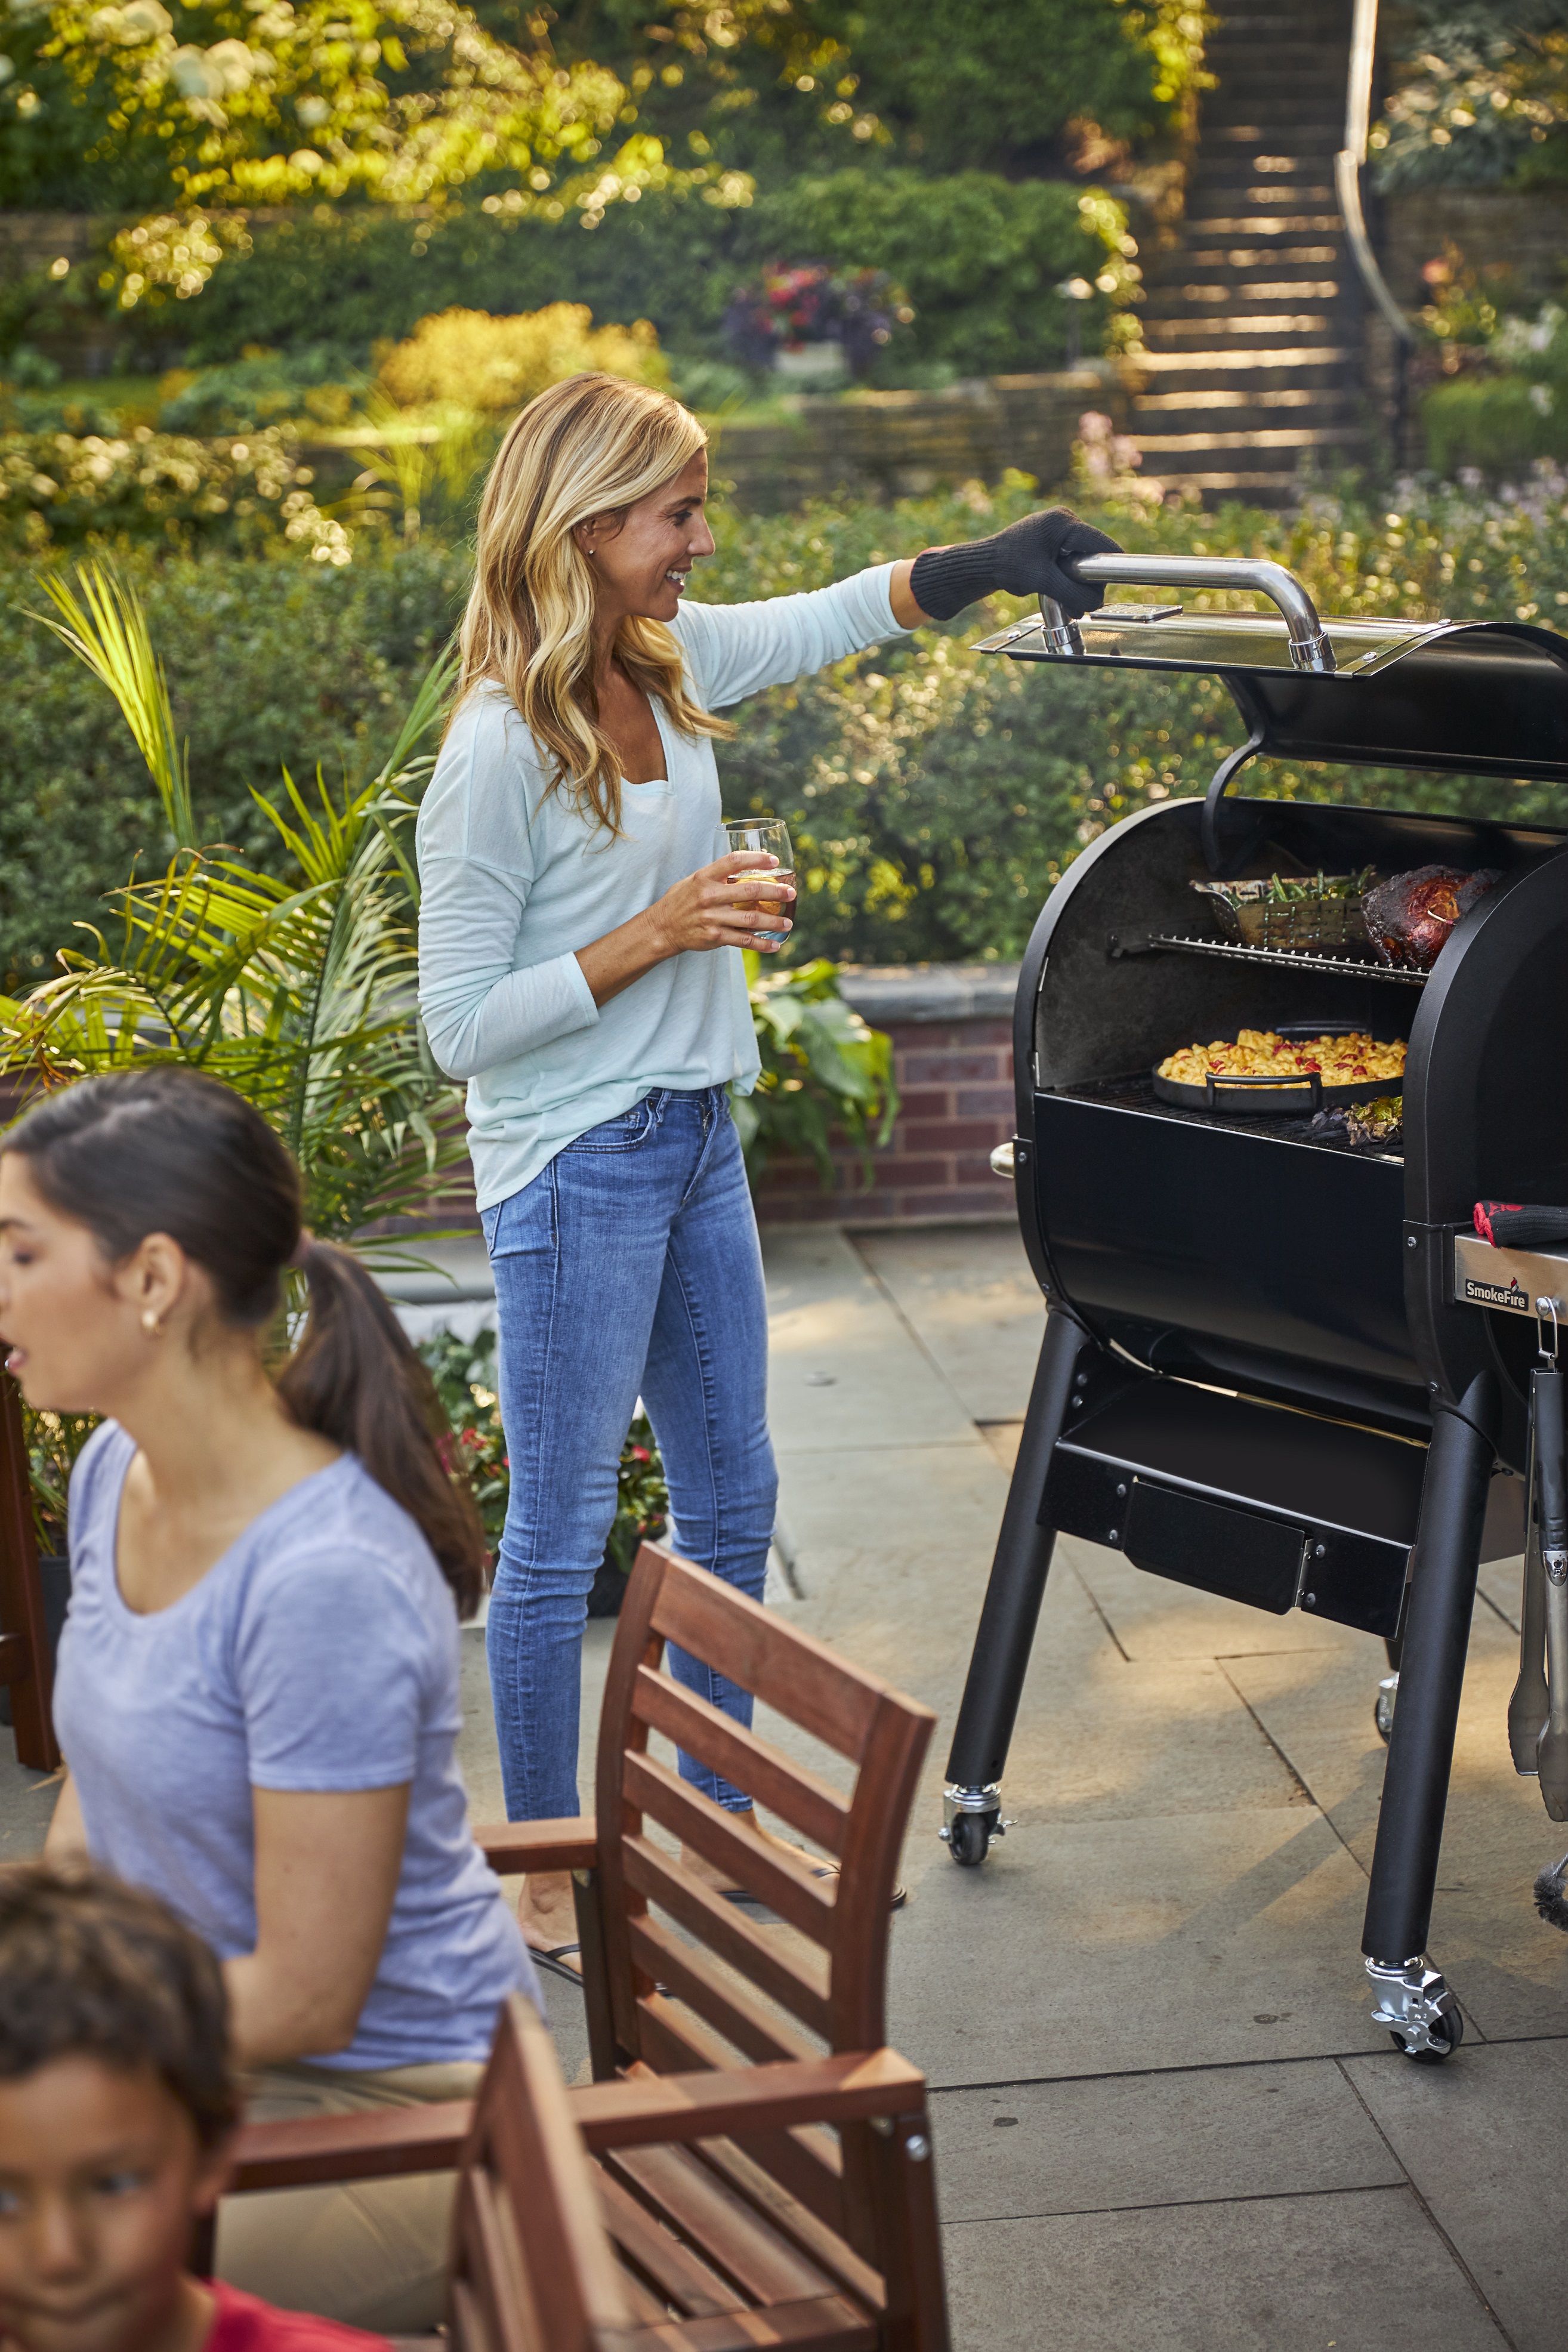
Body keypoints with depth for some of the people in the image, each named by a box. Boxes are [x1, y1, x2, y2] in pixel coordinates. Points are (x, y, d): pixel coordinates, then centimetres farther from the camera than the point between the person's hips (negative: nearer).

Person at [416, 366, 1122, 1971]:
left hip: (694, 1139, 9)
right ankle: (543, 1881, 18)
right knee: (560, 1535, 3)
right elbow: (461, 1026, -19)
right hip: (573, 1170, -9)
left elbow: (827, 618, 20)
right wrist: (659, 932, -22)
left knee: (731, 1497, 17)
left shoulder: (666, 664, 2)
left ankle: (717, 1822, 34)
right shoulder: (497, 750, -21)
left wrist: (987, 563, 7)